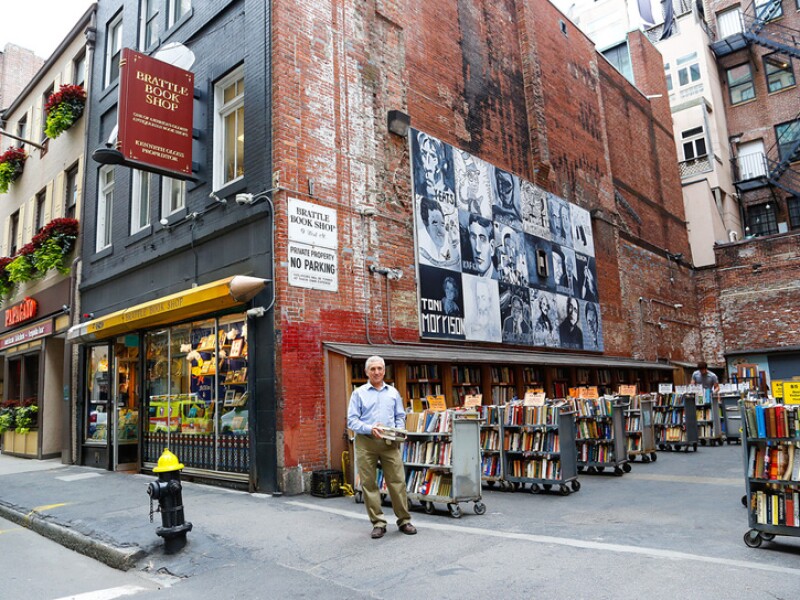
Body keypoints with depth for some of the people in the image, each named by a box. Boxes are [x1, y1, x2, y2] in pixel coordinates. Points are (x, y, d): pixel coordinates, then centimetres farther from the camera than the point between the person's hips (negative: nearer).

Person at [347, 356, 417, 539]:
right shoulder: (359, 393, 5)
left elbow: (400, 417, 15)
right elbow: (352, 420, -1)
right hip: (366, 442, -1)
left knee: (397, 481, -2)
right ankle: (378, 523, 11)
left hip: (390, 442, 1)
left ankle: (404, 520, 10)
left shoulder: (393, 392, 14)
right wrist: (370, 429, -16)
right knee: (369, 483, 1)